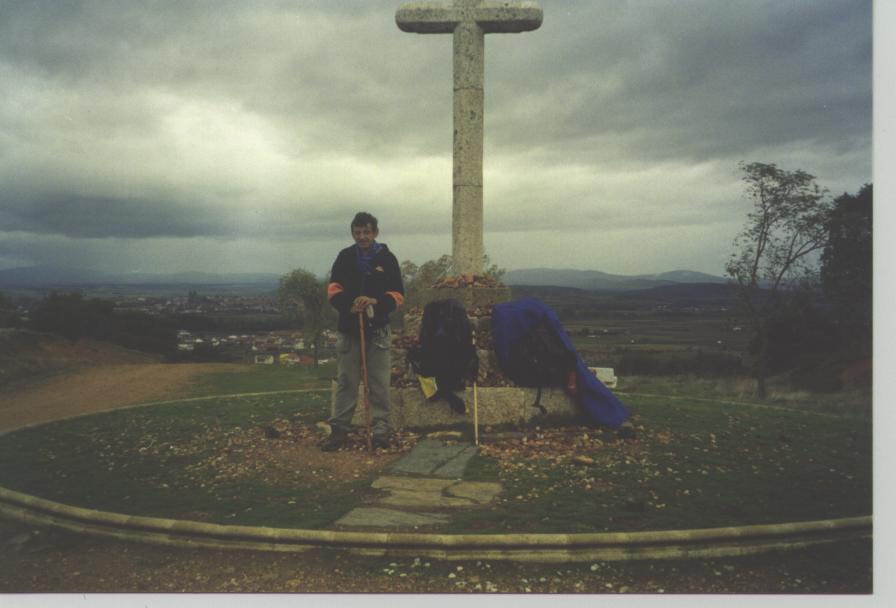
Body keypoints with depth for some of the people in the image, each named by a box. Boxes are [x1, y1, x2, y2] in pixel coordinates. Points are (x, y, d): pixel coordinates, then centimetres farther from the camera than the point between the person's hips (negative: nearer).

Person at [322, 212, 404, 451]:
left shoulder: (387, 259, 1)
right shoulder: (344, 257, 4)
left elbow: (397, 296, -2)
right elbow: (334, 290, -1)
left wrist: (376, 301, -22)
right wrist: (349, 306, -21)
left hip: (378, 330, -1)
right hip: (349, 329, 1)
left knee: (380, 383, 2)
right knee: (345, 381, 5)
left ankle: (381, 429, 10)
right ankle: (339, 429, 12)